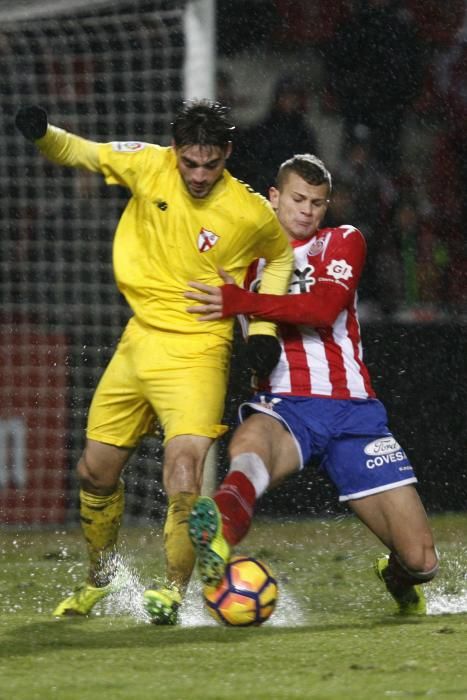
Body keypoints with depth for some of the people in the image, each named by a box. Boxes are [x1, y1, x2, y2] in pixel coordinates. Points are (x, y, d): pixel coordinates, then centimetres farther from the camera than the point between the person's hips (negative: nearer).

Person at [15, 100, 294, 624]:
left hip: (196, 351, -5)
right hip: (140, 340, 5)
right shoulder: (149, 165, -7)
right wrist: (41, 133, -21)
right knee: (95, 471, 12)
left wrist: (264, 326, -1)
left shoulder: (251, 213, -12)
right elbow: (76, 153, 1)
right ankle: (101, 576, 36)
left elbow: (281, 256, 9)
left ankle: (174, 591, -16)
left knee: (184, 465, -26)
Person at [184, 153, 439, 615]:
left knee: (420, 559, -5)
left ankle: (399, 575, 34)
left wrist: (242, 302, -19)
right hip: (284, 404, -1)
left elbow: (325, 307, -9)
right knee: (251, 439, -42)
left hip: (353, 408, 1)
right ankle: (220, 535, -74)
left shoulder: (343, 242, 12)